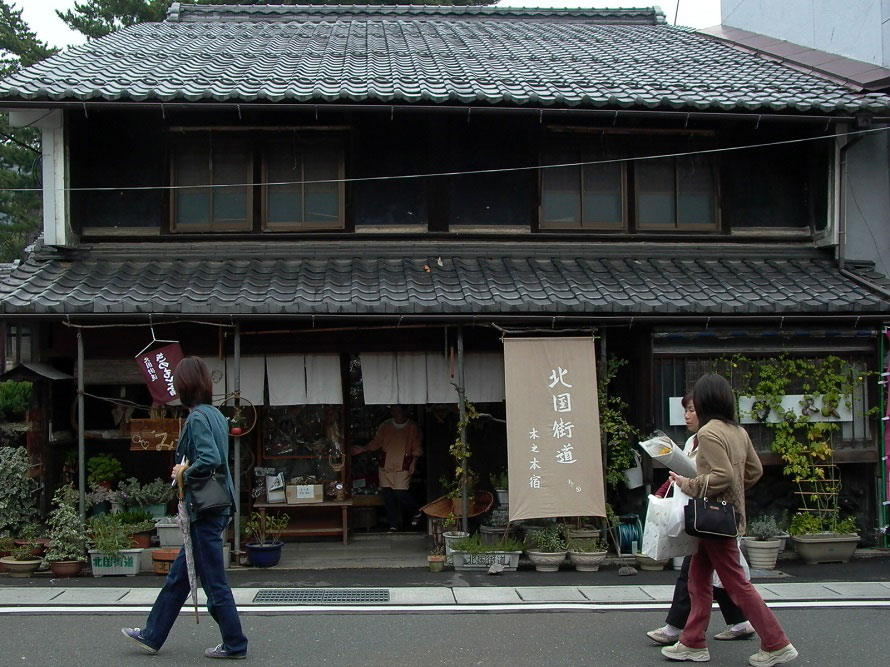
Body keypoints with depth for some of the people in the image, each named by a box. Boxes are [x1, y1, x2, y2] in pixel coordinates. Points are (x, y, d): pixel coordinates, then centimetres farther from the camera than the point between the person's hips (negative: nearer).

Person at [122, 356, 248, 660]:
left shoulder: (197, 418, -16)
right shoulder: (215, 414, 11)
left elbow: (210, 459, -27)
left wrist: (184, 473, -11)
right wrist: (185, 469, 5)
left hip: (204, 510, -10)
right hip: (215, 506, 10)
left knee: (214, 581, 1)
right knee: (179, 575, 17)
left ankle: (234, 644, 10)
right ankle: (152, 635, 27)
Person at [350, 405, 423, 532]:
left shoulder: (412, 428, 3)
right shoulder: (385, 426, 9)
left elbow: (416, 449, 4)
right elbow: (376, 443, 10)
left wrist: (413, 462, -8)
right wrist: (363, 449, -3)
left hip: (403, 467, -3)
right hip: (386, 466, 3)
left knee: (401, 493, -13)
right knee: (388, 495, 0)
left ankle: (416, 512, 15)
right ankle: (394, 524, 12)